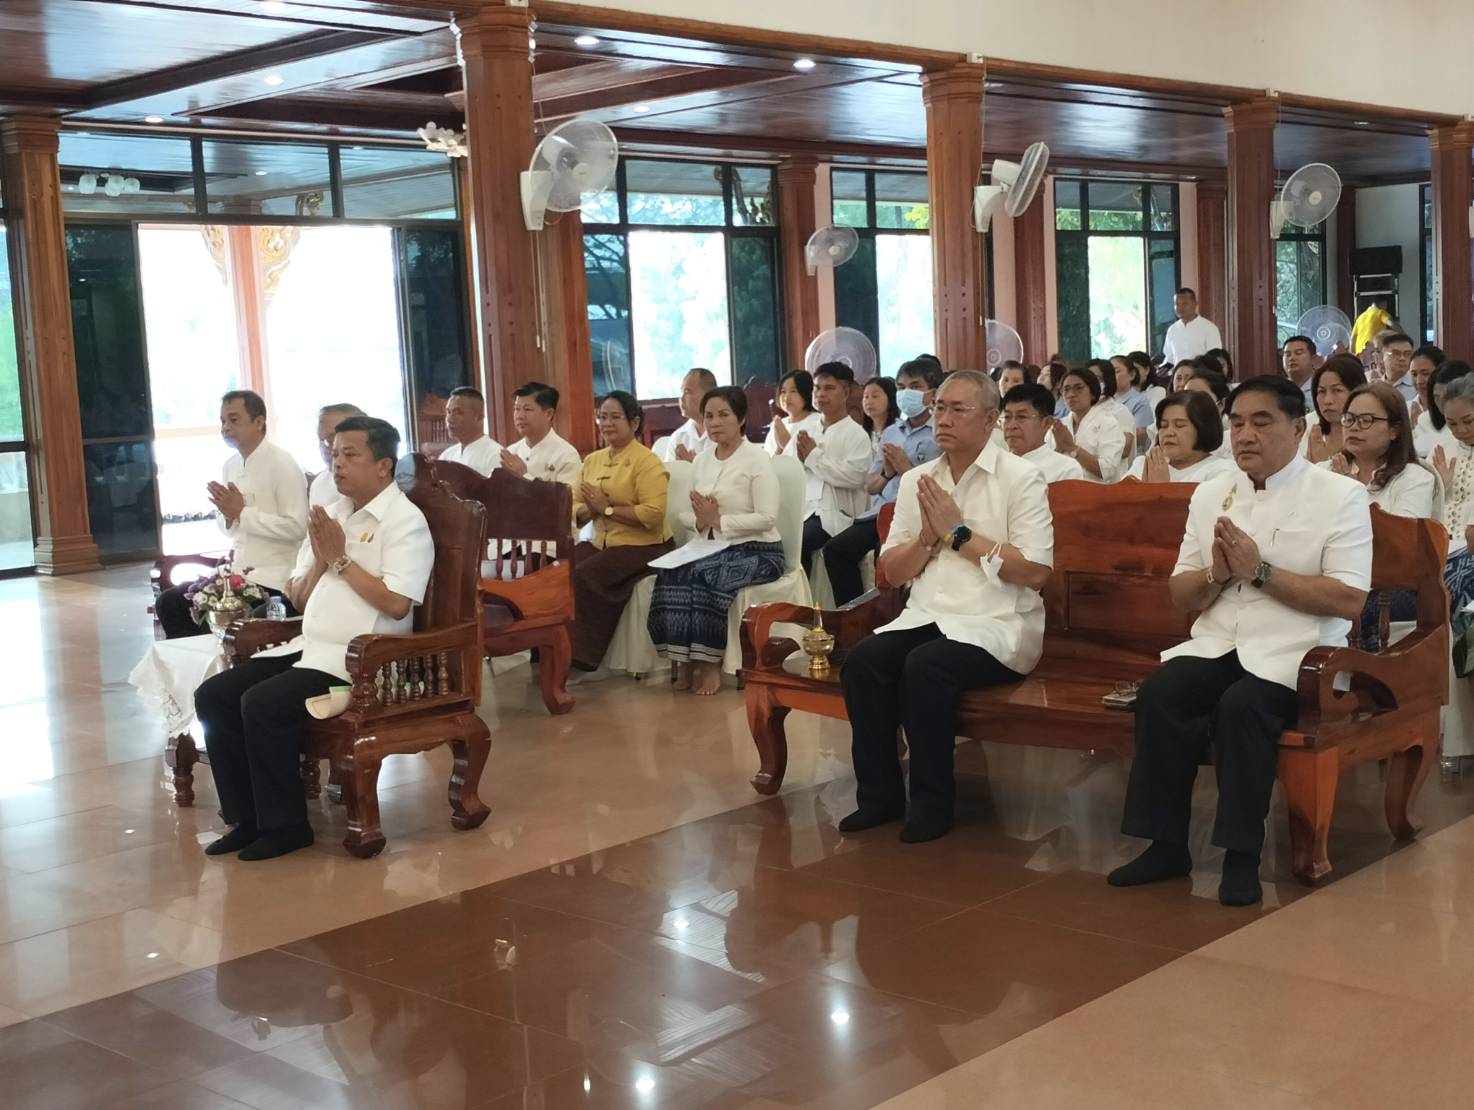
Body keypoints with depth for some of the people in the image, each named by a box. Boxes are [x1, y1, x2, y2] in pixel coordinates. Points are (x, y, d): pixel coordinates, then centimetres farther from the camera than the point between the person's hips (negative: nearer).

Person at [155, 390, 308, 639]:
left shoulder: (282, 464, -11)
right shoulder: (230, 466, 11)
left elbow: (297, 527, -19)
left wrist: (242, 512, -17)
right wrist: (228, 515, -4)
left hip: (271, 577, -7)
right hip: (237, 571, 8)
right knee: (169, 603, -3)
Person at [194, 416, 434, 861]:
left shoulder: (404, 520, -7)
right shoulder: (331, 514, 16)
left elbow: (396, 604, -20)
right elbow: (298, 598, 18)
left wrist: (341, 559, -12)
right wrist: (320, 561, -2)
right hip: (310, 646, 9)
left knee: (264, 703, -26)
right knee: (214, 694, -4)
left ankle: (284, 825, -10)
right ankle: (247, 818, 3)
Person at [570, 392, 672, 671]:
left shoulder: (647, 462, -6)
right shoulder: (592, 461, 17)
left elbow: (653, 514, -18)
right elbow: (575, 507, 14)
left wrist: (607, 508, -16)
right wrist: (588, 510, -9)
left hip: (641, 546, -6)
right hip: (600, 543, 7)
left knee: (582, 577, -27)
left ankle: (580, 656, -15)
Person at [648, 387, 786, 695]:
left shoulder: (757, 458, -7)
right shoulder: (701, 461, 13)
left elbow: (767, 518, -15)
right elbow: (685, 513, 14)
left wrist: (719, 521, -19)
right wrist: (701, 521, -10)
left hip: (757, 551, -5)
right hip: (714, 548, 6)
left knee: (704, 576, -33)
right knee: (670, 574, -25)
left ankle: (711, 663, -18)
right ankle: (684, 661, -16)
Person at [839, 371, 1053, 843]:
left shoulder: (1021, 478, -4)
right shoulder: (916, 480, 12)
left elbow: (1035, 572, -13)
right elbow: (892, 573, 12)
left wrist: (959, 532, -11)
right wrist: (928, 535, -7)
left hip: (996, 624, -5)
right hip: (925, 618, 5)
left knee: (925, 666, -31)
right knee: (862, 661, -21)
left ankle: (932, 804, -14)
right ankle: (879, 795, -7)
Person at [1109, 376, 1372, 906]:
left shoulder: (1340, 495, -1)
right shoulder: (1210, 494, 14)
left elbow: (1349, 601, -11)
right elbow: (1181, 597, 15)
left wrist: (1260, 571, -14)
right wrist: (1217, 573, -7)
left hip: (1293, 651, -4)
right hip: (1217, 644, 4)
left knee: (1242, 705, -33)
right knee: (1160, 692, -25)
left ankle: (1242, 855, -18)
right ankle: (1167, 844, -15)